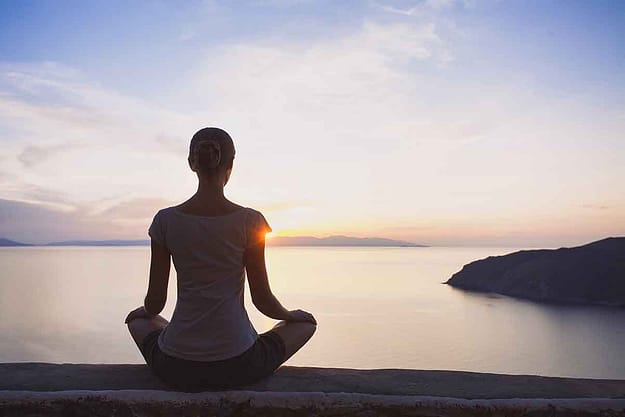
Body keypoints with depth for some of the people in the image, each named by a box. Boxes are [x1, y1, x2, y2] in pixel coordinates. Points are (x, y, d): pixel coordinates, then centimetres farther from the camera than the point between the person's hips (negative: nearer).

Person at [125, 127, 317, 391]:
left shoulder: (165, 220, -7)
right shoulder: (249, 221, -12)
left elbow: (155, 302, 1)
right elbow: (262, 299, -5)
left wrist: (146, 311, 25)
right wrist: (290, 316, 16)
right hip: (236, 366, -2)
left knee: (137, 319, 35)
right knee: (306, 323, 24)